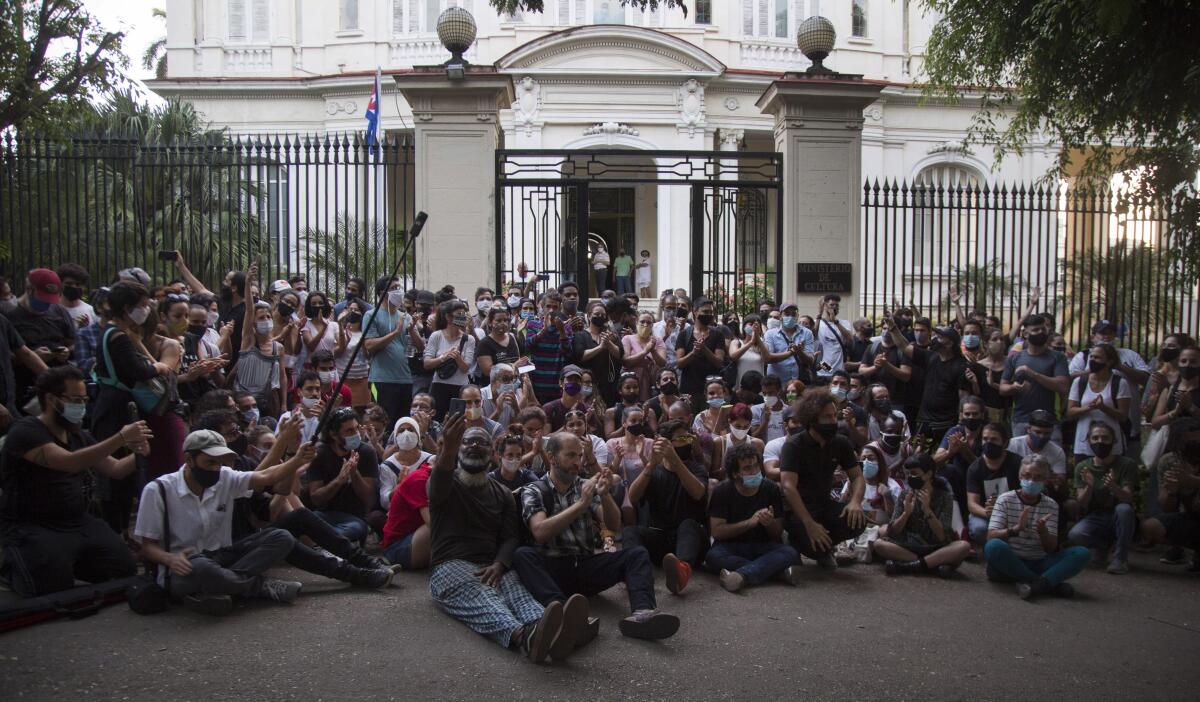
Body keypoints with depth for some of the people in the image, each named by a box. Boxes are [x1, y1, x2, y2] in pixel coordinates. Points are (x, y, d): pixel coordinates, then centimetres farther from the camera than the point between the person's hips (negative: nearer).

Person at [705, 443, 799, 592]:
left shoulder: (771, 489, -1)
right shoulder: (722, 492, -6)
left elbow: (778, 534, 3)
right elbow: (716, 531, -13)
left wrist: (770, 523, -21)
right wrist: (750, 522, -20)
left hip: (762, 546, 2)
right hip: (730, 546, -1)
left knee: (790, 553, -28)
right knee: (713, 556, -35)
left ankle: (741, 575, -47)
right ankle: (779, 571, -32)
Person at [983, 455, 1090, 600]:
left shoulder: (1051, 506, 7)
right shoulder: (1005, 500, 0)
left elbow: (1052, 548, 1)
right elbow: (991, 537, -10)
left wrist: (1042, 531, -21)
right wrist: (1015, 529, -28)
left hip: (1038, 564, 3)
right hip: (1009, 562, -3)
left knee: (1081, 553, -17)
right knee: (994, 546, -35)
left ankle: (1037, 583, -36)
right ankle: (1051, 583, -29)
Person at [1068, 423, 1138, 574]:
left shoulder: (1127, 464, -6)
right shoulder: (1082, 467, 0)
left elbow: (1127, 498, -18)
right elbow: (1082, 504, -7)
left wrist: (1114, 487, -41)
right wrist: (1089, 486, -30)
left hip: (1119, 520, -1)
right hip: (1094, 518, 2)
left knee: (1124, 509, -36)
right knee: (1074, 535, -30)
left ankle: (1120, 558, -16)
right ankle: (1103, 544, 6)